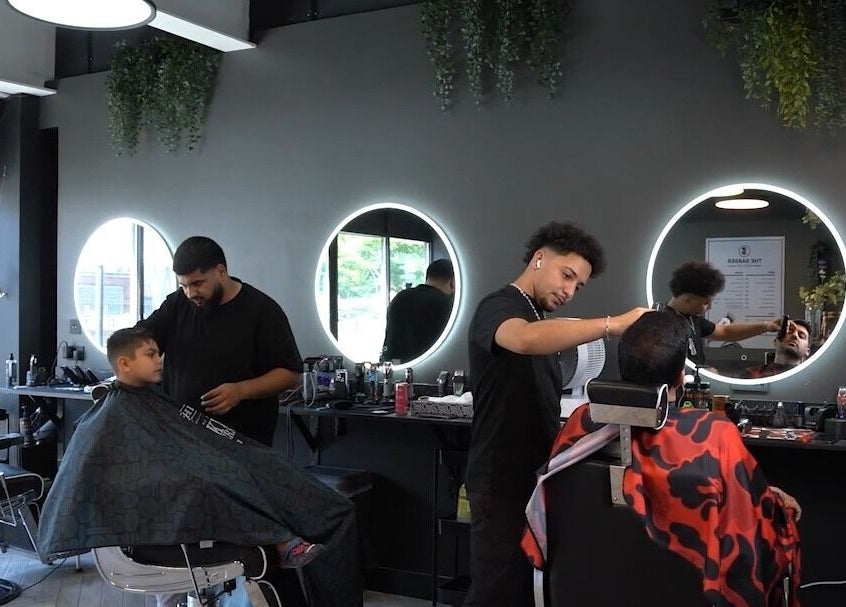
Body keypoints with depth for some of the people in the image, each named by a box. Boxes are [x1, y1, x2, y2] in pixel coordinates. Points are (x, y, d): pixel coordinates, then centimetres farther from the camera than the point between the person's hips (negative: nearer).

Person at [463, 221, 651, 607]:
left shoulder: (539, 319, 17)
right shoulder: (498, 308, -13)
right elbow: (525, 340, -39)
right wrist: (613, 324, -37)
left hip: (536, 475, 9)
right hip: (503, 481, -9)